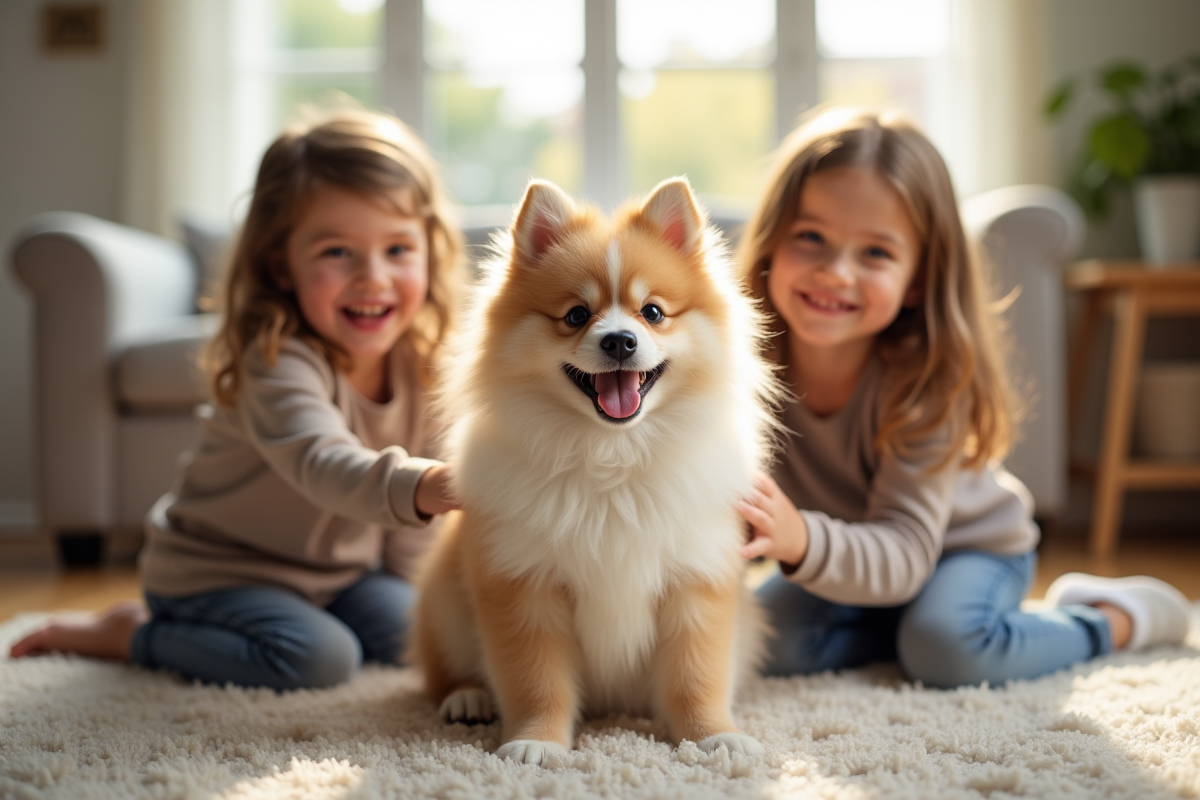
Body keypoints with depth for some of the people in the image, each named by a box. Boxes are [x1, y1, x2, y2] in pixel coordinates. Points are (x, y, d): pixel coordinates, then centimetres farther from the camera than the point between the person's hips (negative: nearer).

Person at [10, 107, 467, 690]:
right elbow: (324, 467, -52)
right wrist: (429, 487, -69)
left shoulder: (420, 359, -8)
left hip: (335, 570, 7)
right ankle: (129, 633, -4)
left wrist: (407, 591, 4)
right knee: (317, 656, -26)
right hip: (214, 569, -7)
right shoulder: (279, 364, -31)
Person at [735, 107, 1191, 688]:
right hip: (855, 555, 3)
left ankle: (1116, 619, -2)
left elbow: (905, 552, -40)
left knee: (945, 646, -29)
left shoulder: (925, 384, -33)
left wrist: (801, 541, -59)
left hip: (970, 541, -3)